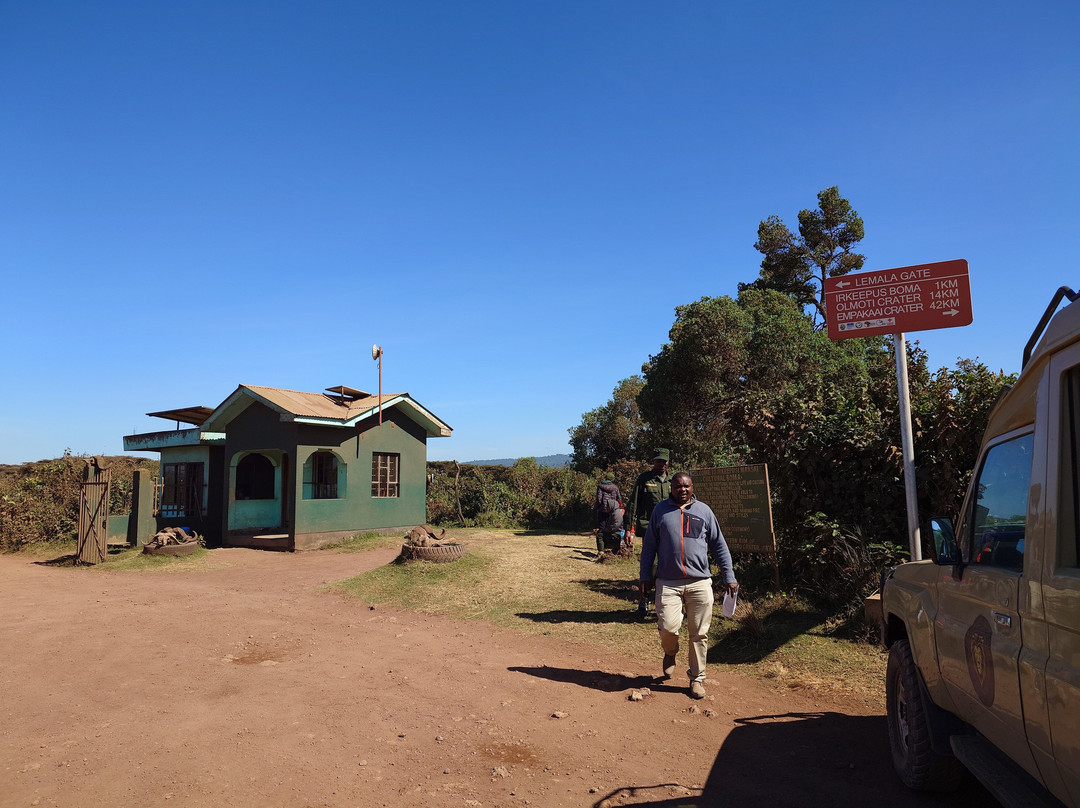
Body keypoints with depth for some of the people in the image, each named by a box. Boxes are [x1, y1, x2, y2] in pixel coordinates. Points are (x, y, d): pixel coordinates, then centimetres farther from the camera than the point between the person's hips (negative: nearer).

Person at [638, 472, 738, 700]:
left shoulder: (704, 510, 8)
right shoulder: (660, 510, 7)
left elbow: (719, 546, 12)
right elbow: (649, 545, 10)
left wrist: (729, 577, 7)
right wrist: (645, 576, 6)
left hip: (700, 582, 1)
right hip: (668, 583, -1)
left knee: (699, 634, 4)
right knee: (668, 627, -12)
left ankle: (697, 678, 23)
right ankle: (670, 653, 22)